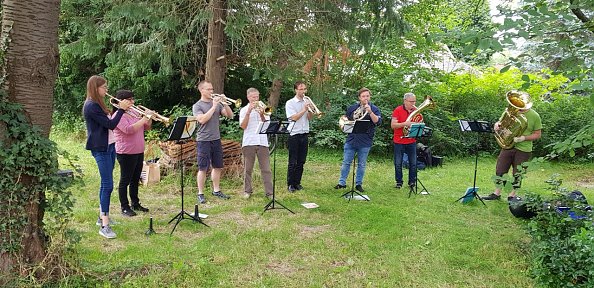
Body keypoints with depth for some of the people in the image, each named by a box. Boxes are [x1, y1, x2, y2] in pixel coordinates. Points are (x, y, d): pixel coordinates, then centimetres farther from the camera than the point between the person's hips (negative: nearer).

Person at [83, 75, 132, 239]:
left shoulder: (98, 104, 15)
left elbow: (109, 122, 16)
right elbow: (111, 125, -20)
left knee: (105, 184, 16)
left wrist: (121, 109, 9)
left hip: (109, 146, 10)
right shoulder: (91, 106, -16)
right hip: (100, 149, -10)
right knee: (108, 186, -13)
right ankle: (104, 226, -13)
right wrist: (121, 109, -13)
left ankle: (102, 217, 26)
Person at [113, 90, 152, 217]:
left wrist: (149, 117, -3)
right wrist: (144, 118, -25)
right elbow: (129, 130, -27)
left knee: (135, 180, 17)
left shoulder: (134, 112, 13)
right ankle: (125, 207, 9)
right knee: (125, 181, 1)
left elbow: (146, 127, 15)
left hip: (139, 152, 8)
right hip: (126, 153, -8)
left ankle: (135, 204, 28)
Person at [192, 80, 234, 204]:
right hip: (203, 141, -5)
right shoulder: (197, 106, -3)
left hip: (216, 139, 5)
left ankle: (216, 190, 23)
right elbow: (202, 119, -20)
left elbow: (230, 115, 4)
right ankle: (200, 194, 7)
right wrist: (213, 106, -18)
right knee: (203, 168, -2)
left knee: (218, 167, 11)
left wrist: (225, 103, -11)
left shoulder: (217, 103, 10)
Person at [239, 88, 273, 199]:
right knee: (248, 169, 5)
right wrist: (249, 112, -13)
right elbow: (243, 126, -7)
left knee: (266, 169, -1)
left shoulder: (263, 108, 12)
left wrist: (262, 115, -14)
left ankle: (269, 192, 1)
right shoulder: (244, 110, 7)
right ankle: (247, 191, 17)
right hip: (248, 142, -1)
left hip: (263, 142, 1)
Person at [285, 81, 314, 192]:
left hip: (304, 135, 5)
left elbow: (310, 118, 7)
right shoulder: (290, 103, -4)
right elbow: (294, 118, -13)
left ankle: (297, 183, 17)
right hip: (294, 135, -5)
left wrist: (310, 110, -10)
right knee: (292, 162, -1)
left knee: (301, 161, 8)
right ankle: (290, 184, 6)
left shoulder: (306, 102, 12)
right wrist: (304, 110, -16)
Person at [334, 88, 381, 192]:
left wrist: (370, 112, -24)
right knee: (346, 162, 4)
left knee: (361, 164, 7)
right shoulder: (352, 108, 9)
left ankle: (358, 184, 18)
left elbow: (378, 122, -13)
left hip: (365, 142, -2)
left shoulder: (374, 109, 1)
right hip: (351, 140, 2)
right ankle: (342, 183, 13)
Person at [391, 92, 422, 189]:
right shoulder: (398, 110, -7)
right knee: (398, 163, 2)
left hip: (411, 141, 3)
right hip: (399, 141, -3)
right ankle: (399, 182, 14)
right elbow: (393, 125, -14)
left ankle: (412, 181, 16)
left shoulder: (416, 111, 6)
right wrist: (405, 124, -26)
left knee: (413, 163, 4)